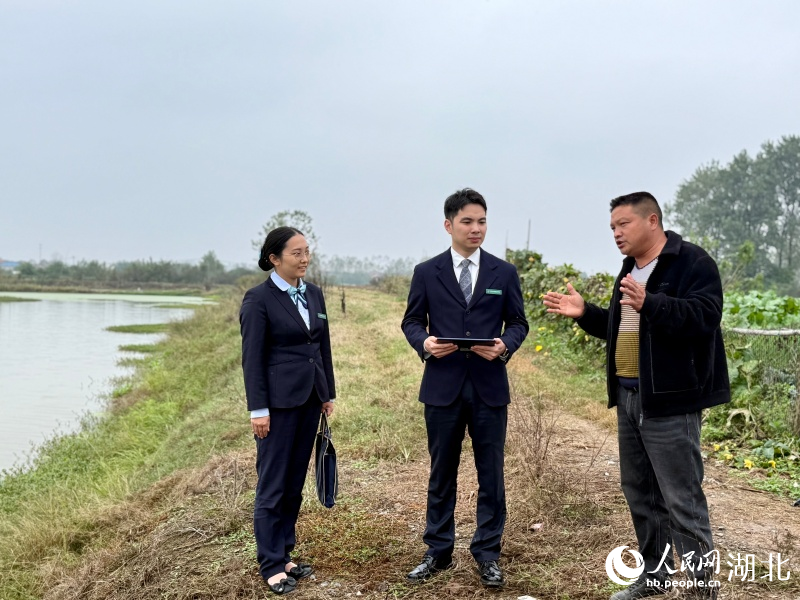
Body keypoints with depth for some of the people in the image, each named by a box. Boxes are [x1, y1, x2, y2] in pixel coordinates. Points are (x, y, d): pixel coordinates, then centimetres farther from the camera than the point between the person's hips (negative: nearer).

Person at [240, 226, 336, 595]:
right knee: (272, 485, 2)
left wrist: (328, 394, 14)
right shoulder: (259, 299, -10)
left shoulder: (314, 294, 9)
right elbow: (252, 358, -12)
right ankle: (271, 566, 12)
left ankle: (284, 554, 23)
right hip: (279, 402, -6)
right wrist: (258, 409, -14)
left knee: (295, 484, 13)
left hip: (309, 399, 7)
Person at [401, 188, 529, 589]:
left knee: (491, 474, 6)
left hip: (489, 387, 0)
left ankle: (487, 554, 20)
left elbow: (518, 323, 6)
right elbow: (411, 321, 6)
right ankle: (438, 551, 24)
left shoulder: (504, 273, 4)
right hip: (442, 387, 0)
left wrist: (504, 345, -15)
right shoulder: (426, 272, 3)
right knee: (441, 473, 10)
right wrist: (424, 342, -15)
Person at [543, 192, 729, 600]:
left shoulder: (692, 262, -10)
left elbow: (704, 317, -24)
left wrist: (650, 304, -35)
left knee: (682, 498, -5)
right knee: (639, 493, 16)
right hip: (628, 399, 9)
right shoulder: (629, 270, 17)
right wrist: (585, 313, 9)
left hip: (669, 401, -9)